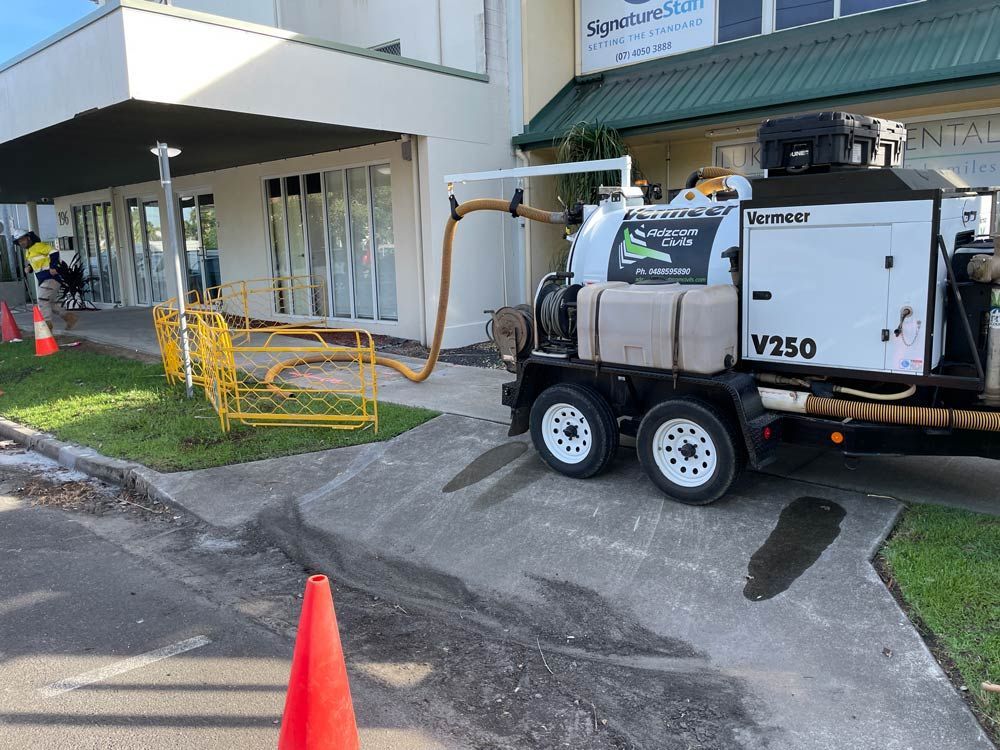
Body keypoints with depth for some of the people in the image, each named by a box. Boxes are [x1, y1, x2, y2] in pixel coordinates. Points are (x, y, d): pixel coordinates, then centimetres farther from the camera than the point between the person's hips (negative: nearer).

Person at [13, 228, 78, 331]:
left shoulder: (39, 246, -9)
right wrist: (28, 268, 8)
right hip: (43, 280, 10)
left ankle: (47, 323, -10)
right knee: (52, 302, 10)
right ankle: (70, 316, 17)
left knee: (42, 300, -12)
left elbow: (54, 252, -20)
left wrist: (53, 266, -25)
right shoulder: (28, 252, 20)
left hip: (50, 277, -10)